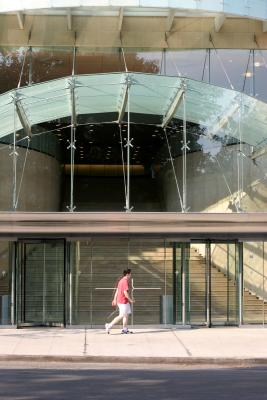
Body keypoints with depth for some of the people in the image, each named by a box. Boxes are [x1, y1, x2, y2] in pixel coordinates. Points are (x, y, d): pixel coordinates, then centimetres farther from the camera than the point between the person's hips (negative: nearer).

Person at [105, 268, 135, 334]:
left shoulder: (121, 280, 12)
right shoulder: (125, 282, -18)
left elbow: (117, 290, 16)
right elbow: (125, 292, -23)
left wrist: (115, 299, 20)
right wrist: (130, 299, -13)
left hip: (120, 301, 10)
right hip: (123, 301, -10)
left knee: (126, 315, 13)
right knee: (121, 316, -4)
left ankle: (125, 329, 16)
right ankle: (109, 326, -2)